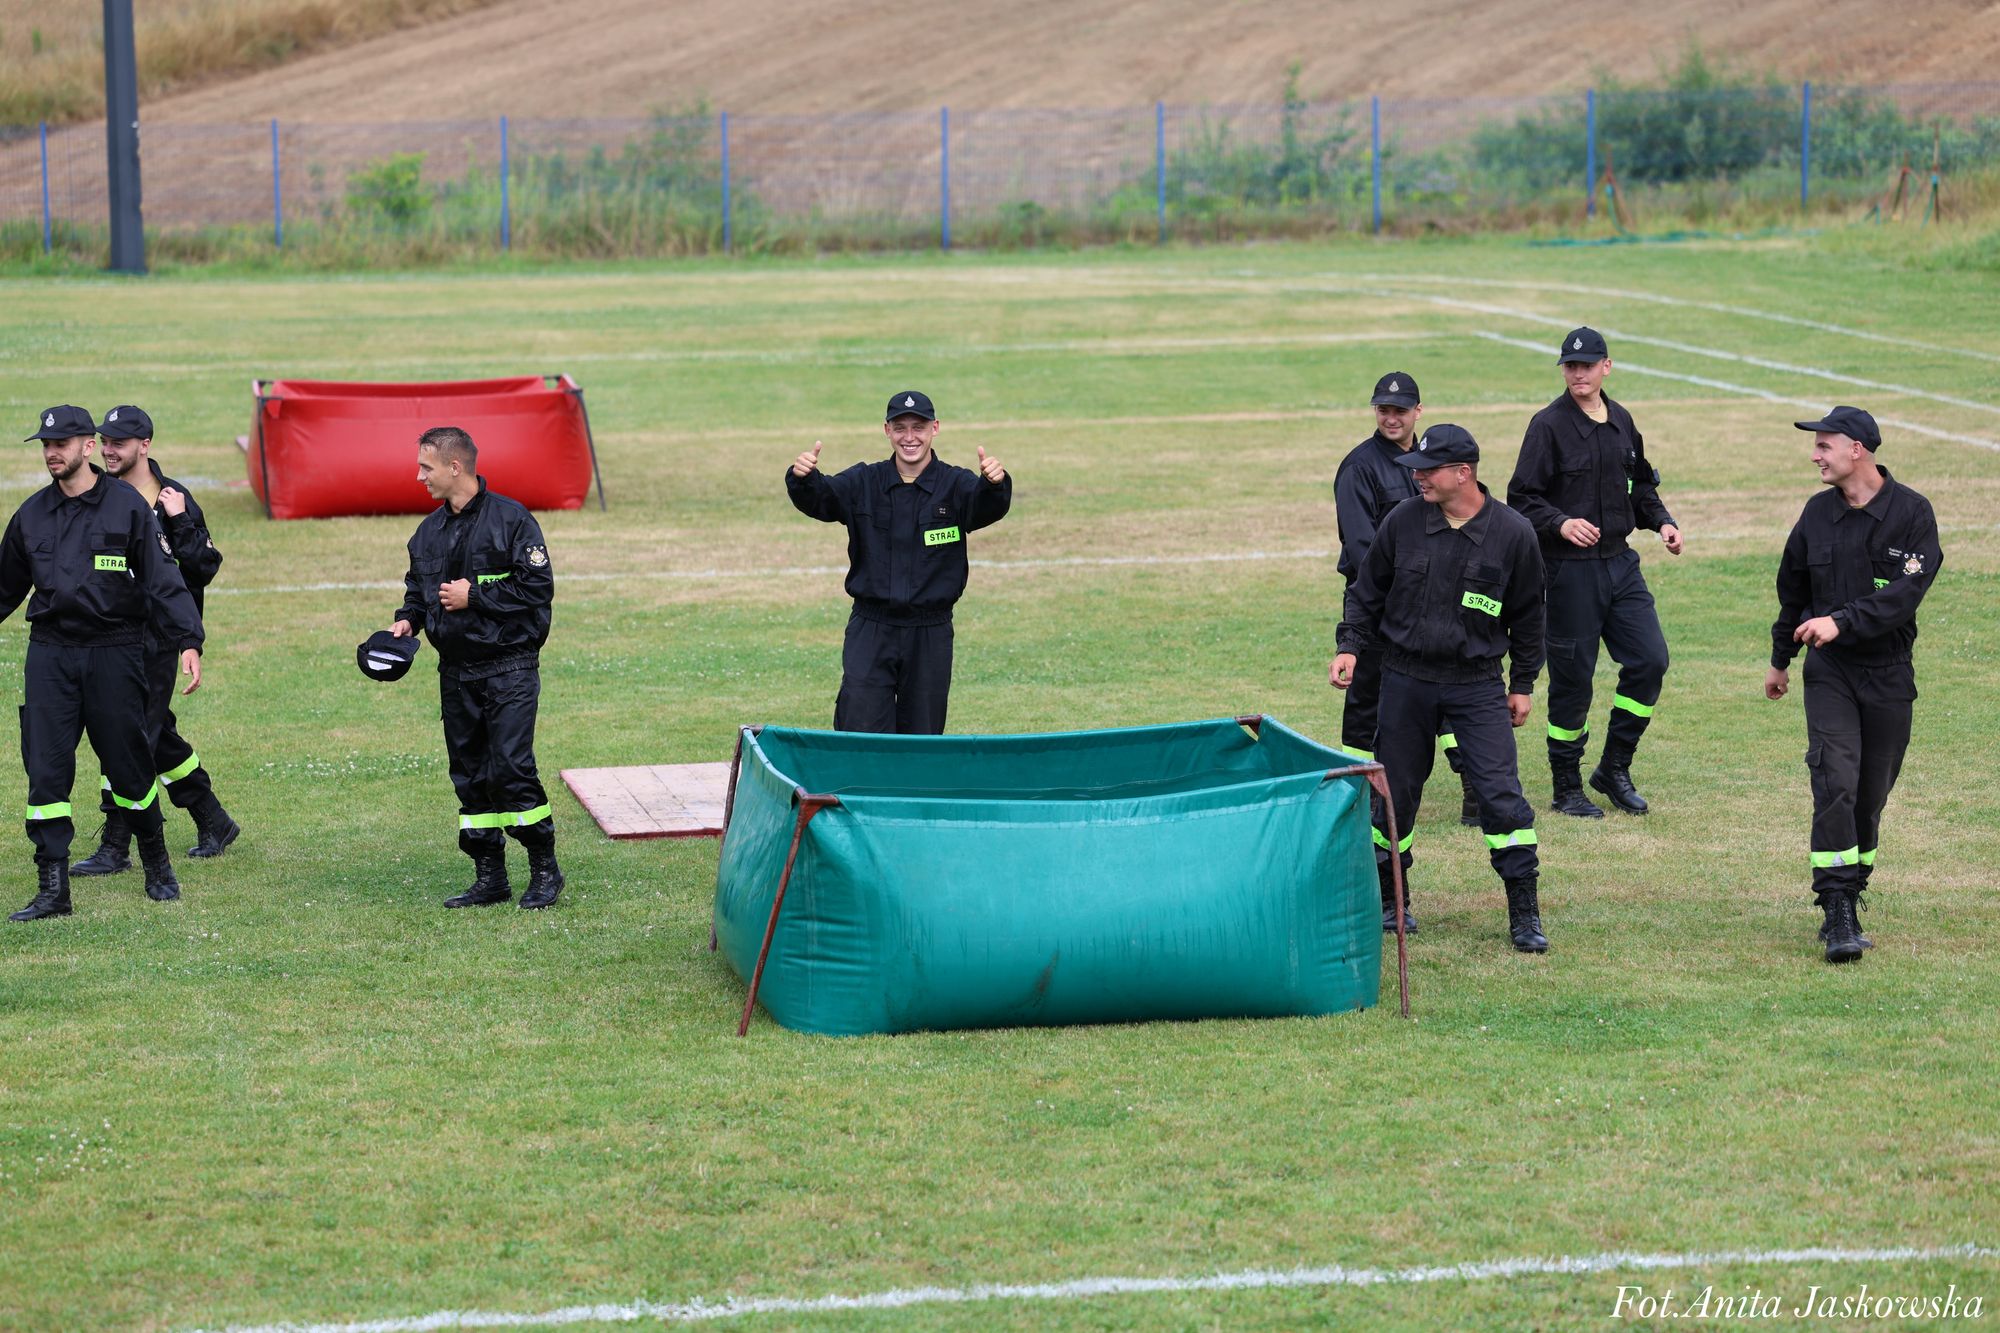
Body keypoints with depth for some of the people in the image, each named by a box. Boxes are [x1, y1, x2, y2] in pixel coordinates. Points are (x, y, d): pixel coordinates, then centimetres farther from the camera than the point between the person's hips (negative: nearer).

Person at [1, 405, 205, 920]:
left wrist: (188, 642, -16)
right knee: (46, 770, -3)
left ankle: (157, 866, 26)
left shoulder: (128, 506, -2)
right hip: (49, 654, 3)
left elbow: (163, 581, -5)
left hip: (114, 653, -3)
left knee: (129, 765, 4)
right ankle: (52, 890, -1)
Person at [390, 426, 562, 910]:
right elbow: (419, 588, 24)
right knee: (470, 774, 7)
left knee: (511, 766, -14)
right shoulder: (430, 531, 12)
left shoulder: (510, 519, -9)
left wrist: (475, 597, -15)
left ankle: (545, 870, -3)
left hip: (509, 669, -7)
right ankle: (489, 878, 13)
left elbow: (538, 587, -13)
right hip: (456, 674, 7)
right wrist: (408, 619, 4)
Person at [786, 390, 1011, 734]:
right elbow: (819, 499, -11)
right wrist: (802, 478, -35)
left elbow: (988, 507, -20)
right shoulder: (862, 483, 4)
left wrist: (995, 484, -45)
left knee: (923, 741, 8)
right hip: (871, 629, 0)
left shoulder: (956, 486, -1)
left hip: (931, 636, 0)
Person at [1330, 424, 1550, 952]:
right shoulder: (1402, 522, -2)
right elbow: (1367, 590, 10)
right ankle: (1387, 900, 26)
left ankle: (1525, 914, -3)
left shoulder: (1512, 533, -6)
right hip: (1405, 681, 2)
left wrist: (1523, 684, 8)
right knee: (1395, 793, 8)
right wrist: (1349, 645, -2)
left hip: (1478, 685, -2)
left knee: (1501, 795, -10)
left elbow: (1527, 614, 6)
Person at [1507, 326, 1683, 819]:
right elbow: (1522, 498, -11)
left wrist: (1661, 520, 6)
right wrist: (1560, 523, -27)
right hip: (1570, 570, -6)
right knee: (1572, 677, 0)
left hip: (1621, 562, 6)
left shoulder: (1621, 422, 10)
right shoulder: (1549, 425, -9)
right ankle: (1566, 787, 13)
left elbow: (1640, 484, 23)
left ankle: (1614, 768, 16)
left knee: (1650, 660, 1)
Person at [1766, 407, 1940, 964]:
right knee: (1835, 784, -13)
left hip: (1889, 673, -1)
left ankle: (1849, 893, 22)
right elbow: (1793, 589, 18)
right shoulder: (1818, 512, 5)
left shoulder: (1912, 512, -7)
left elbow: (1906, 593, -19)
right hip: (1829, 672, 1)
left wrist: (1841, 621, -28)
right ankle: (1839, 917, -16)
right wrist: (1780, 660, 25)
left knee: (1872, 792, 6)